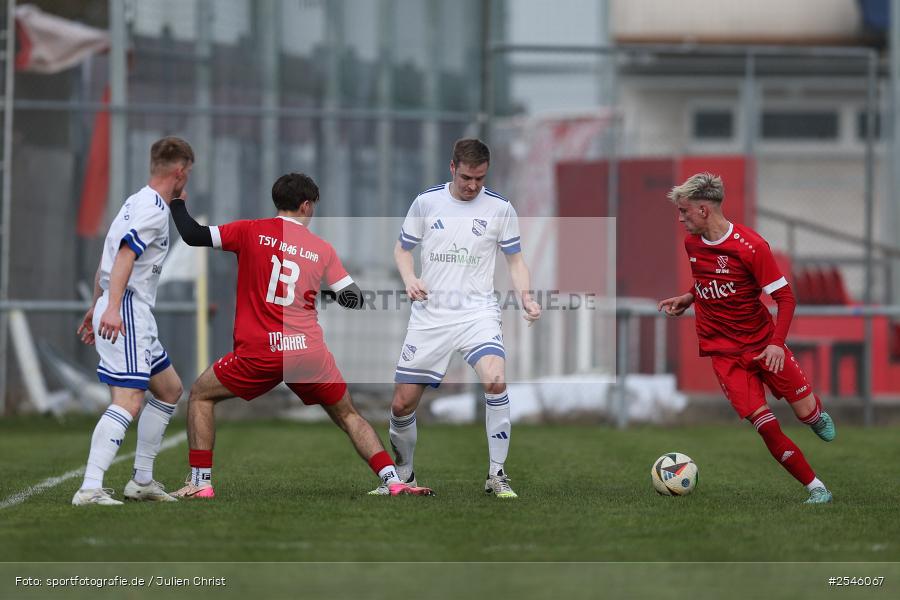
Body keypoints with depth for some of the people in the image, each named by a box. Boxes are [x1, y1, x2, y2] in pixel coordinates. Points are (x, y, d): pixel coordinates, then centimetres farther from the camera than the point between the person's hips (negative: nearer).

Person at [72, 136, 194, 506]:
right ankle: (90, 488, -27)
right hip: (126, 313, -11)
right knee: (128, 403, -18)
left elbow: (108, 259, 26)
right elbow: (124, 255, -24)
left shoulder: (136, 203, 19)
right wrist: (112, 309, -34)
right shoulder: (154, 208, -12)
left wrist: (96, 308, 32)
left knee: (170, 388, 19)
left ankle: (142, 480, 20)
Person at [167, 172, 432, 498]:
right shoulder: (322, 249, 10)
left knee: (201, 395, 19)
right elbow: (353, 298, 10)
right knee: (348, 415, 21)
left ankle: (200, 483, 8)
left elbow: (194, 236, 0)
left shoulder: (251, 232, 3)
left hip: (260, 352, -2)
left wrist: (177, 203, 17)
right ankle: (394, 482, 7)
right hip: (310, 352, 2)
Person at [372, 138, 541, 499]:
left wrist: (526, 297, -10)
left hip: (478, 312, -2)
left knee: (495, 379, -29)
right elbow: (402, 248, 13)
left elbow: (516, 261, 9)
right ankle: (403, 474, 28)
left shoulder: (500, 208, 0)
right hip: (430, 315, 2)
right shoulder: (426, 202, 2)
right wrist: (409, 279, -7)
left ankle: (496, 475, -15)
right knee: (403, 402, 0)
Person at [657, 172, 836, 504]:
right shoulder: (692, 243, 1)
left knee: (806, 413, 1)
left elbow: (785, 297, -16)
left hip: (763, 343, -3)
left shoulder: (751, 246, -18)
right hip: (723, 350, 3)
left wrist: (777, 343, -26)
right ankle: (816, 488, -4)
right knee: (764, 423, -12)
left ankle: (815, 407, 40)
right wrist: (689, 298, 6)